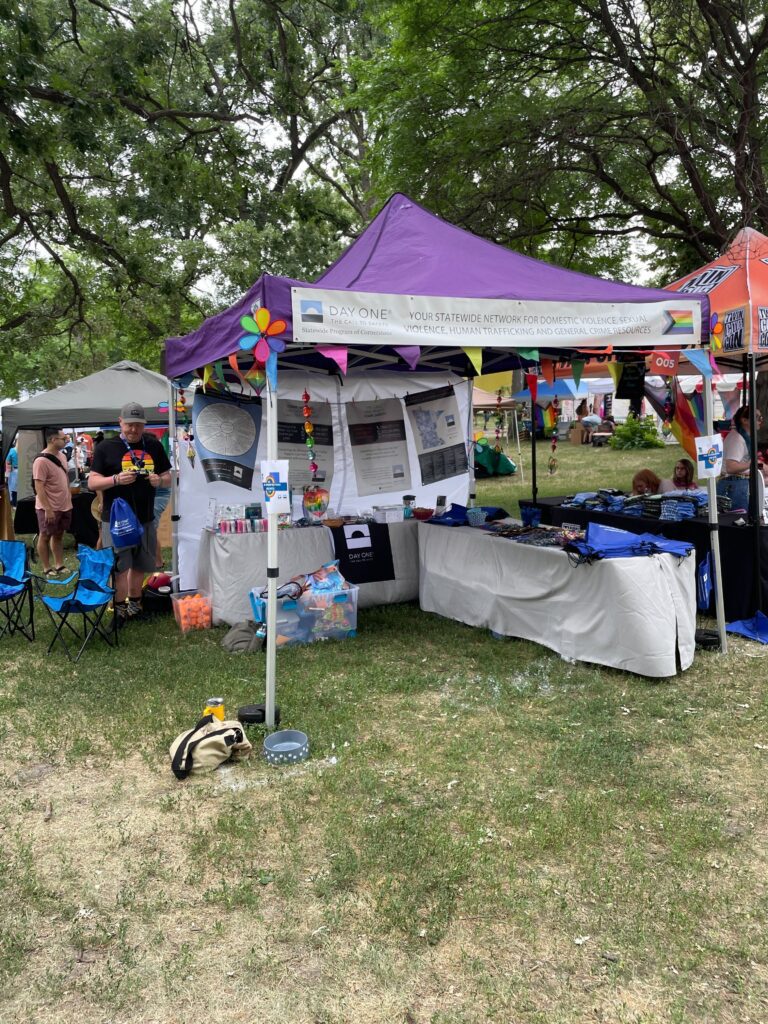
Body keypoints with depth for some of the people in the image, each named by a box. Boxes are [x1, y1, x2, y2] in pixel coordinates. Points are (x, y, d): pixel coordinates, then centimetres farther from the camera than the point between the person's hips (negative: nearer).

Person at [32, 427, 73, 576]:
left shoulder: (62, 456, 5)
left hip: (64, 506, 8)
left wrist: (68, 498, 15)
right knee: (45, 537, 7)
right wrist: (48, 509, -22)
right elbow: (39, 488, -21)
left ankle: (59, 566, 24)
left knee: (58, 536, 16)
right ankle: (47, 568, 15)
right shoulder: (41, 461, -20)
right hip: (49, 508, -8)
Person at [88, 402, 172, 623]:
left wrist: (159, 480, -9)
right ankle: (119, 609, 7)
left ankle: (134, 604, 28)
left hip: (145, 519, 4)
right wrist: (116, 479, -22)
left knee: (139, 565, 13)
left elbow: (168, 477, 14)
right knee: (119, 567, -3)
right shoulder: (106, 448, -2)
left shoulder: (154, 446, 9)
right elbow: (92, 482, -4)